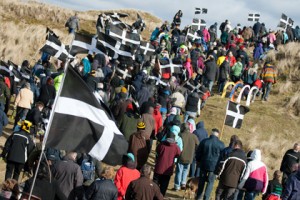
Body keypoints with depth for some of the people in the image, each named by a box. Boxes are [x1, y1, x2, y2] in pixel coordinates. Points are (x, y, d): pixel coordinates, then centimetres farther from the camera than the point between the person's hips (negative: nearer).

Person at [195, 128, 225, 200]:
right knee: (210, 182, 6)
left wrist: (199, 161, 19)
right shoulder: (221, 144, -8)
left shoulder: (204, 141, -3)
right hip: (214, 166, -2)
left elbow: (198, 153, 4)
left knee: (202, 181, 16)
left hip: (204, 164, 2)